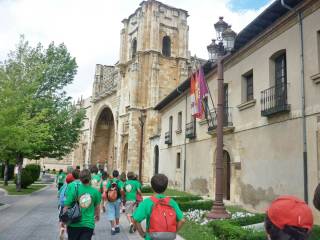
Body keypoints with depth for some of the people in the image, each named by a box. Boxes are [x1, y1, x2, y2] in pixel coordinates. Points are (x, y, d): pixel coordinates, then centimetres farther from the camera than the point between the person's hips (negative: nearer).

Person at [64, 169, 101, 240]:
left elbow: (66, 206, -9)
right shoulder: (95, 191, -4)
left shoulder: (74, 189, -11)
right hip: (89, 224, 0)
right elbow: (97, 207, 11)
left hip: (74, 224, 0)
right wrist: (97, 216, 32)